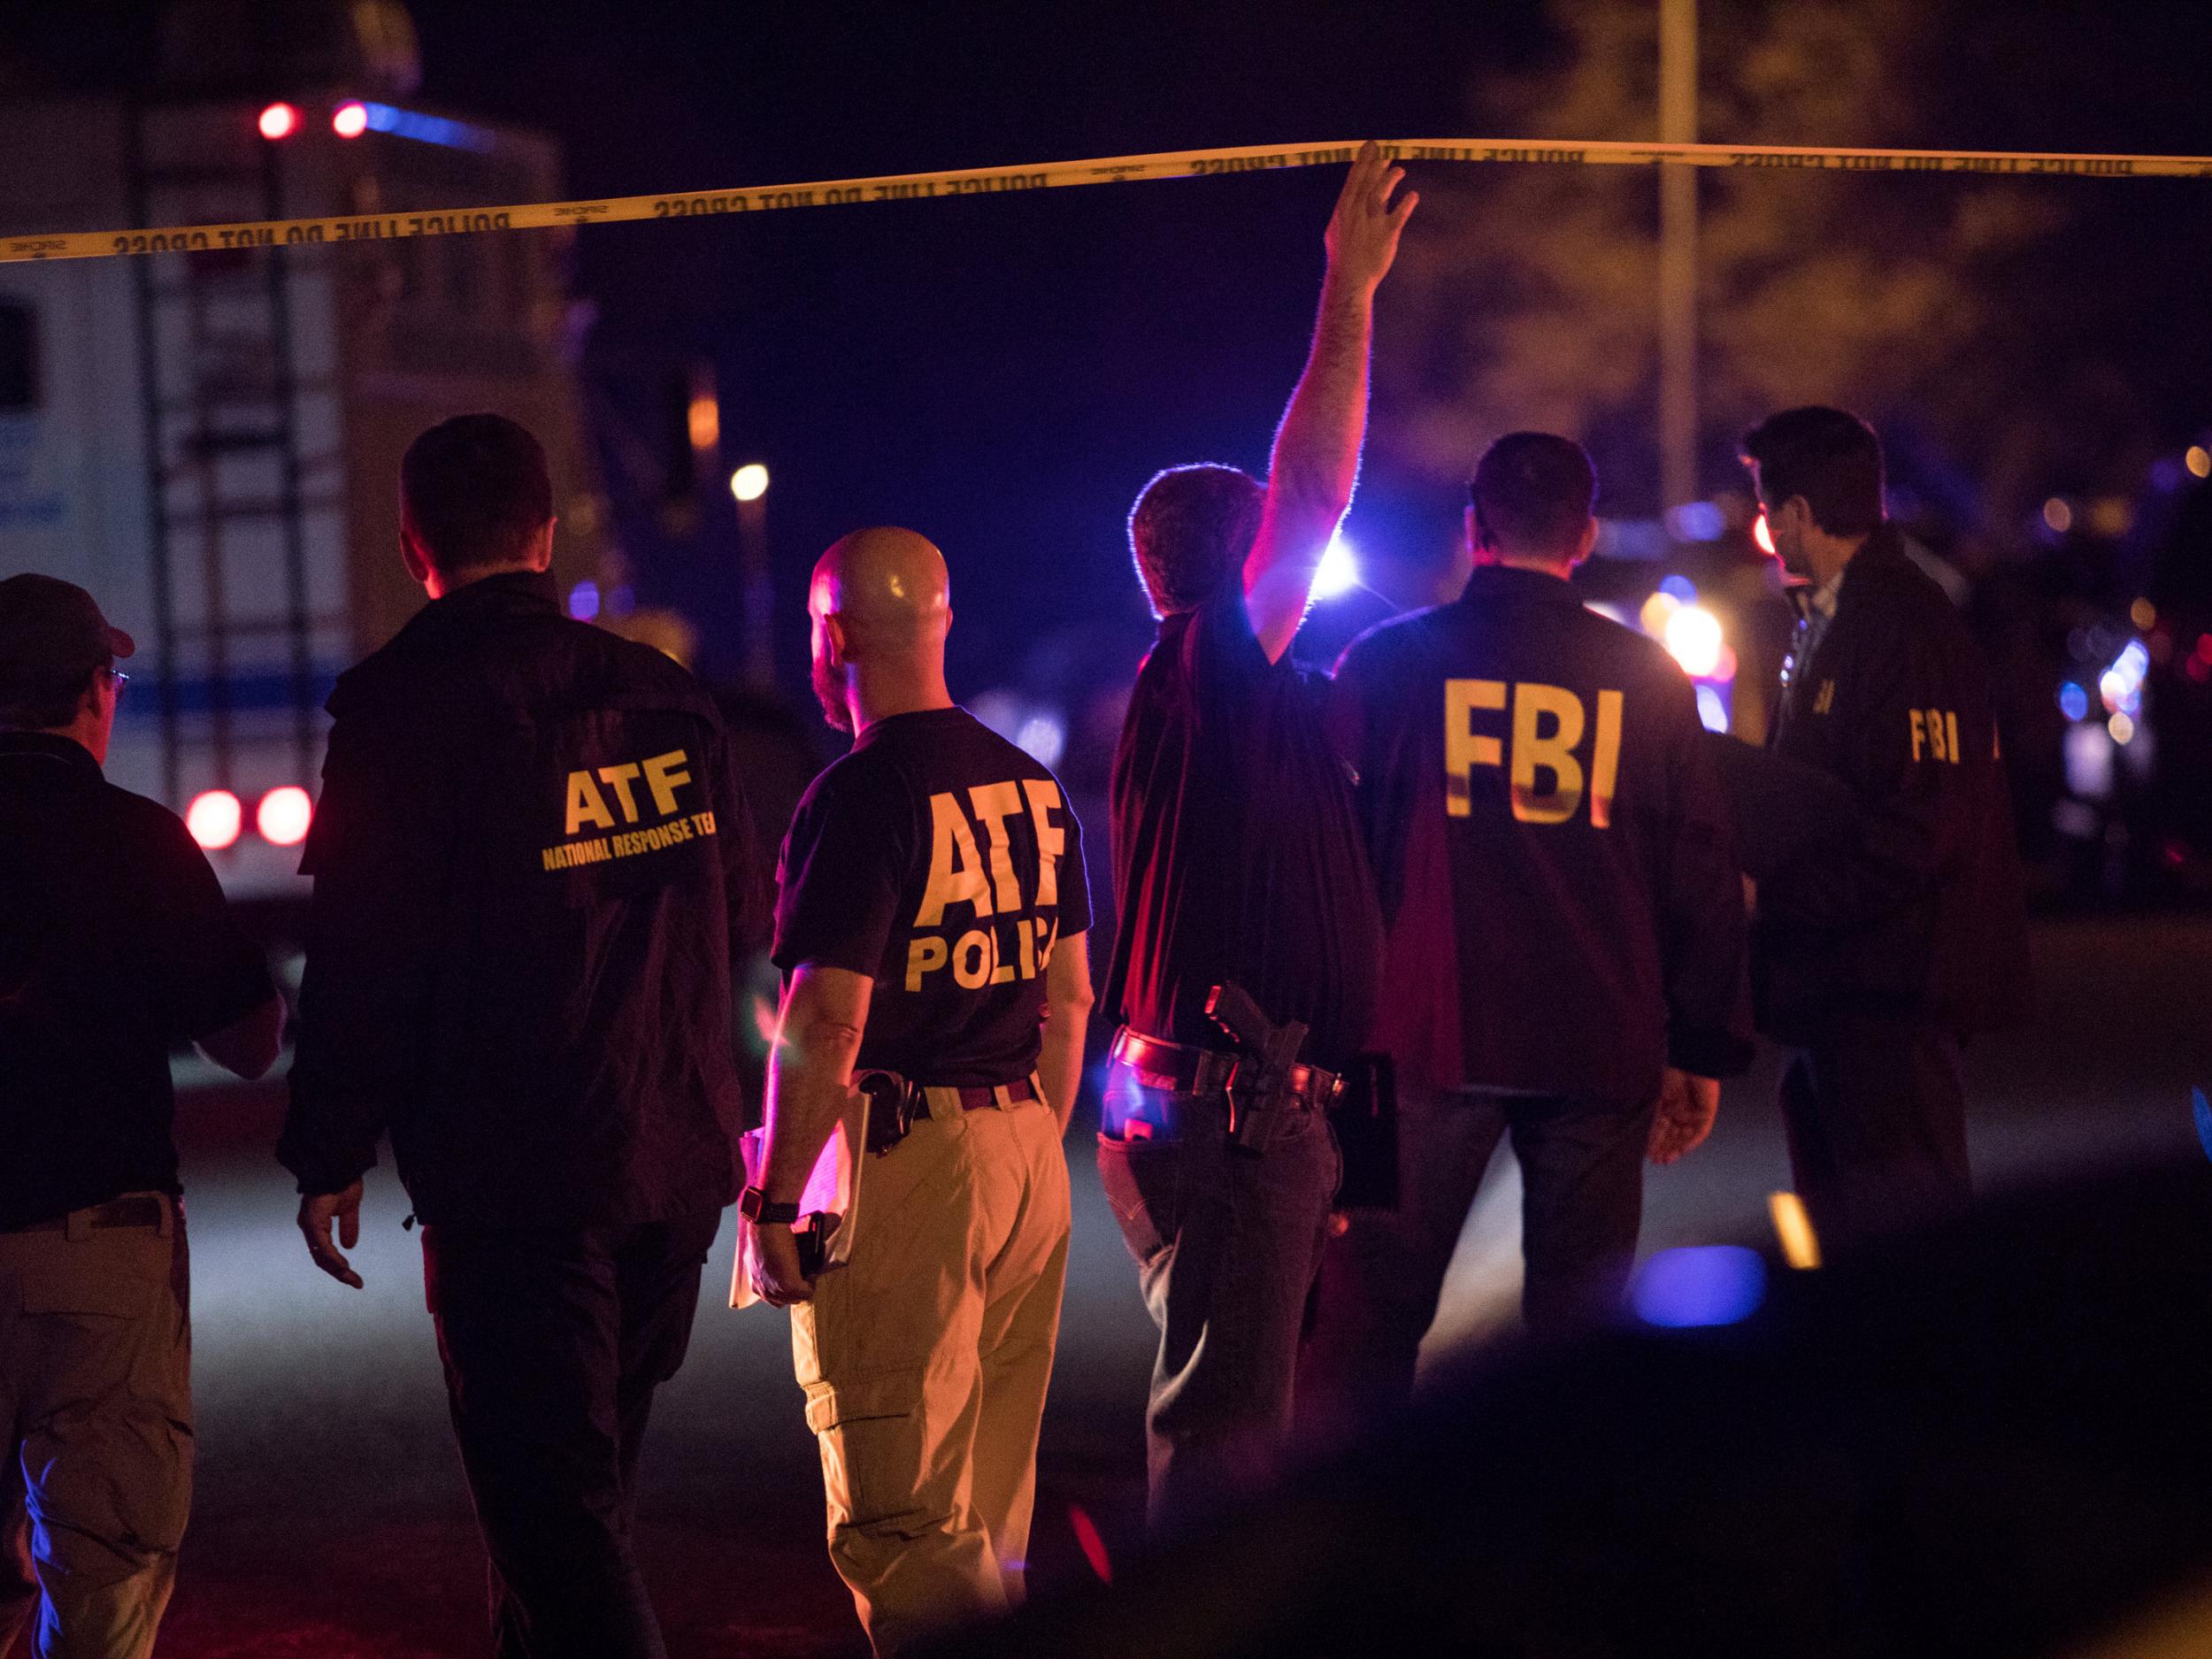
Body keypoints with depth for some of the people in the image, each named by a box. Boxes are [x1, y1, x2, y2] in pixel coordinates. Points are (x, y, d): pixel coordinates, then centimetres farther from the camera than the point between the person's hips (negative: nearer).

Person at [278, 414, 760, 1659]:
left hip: (513, 1181, -6)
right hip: (676, 1159, 6)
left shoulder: (403, 707, -11)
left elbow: (364, 958, -12)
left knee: (554, 1503, -2)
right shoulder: (669, 695, 7)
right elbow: (738, 917, 13)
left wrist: (330, 1158, -3)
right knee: (588, 1479, 21)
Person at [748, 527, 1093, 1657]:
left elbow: (828, 1021, -18)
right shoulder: (1032, 785, 10)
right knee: (991, 1504, 16)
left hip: (900, 1162, -8)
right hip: (1026, 1150, 8)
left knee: (900, 1519, -4)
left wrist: (772, 1200, -12)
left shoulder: (861, 794, -14)